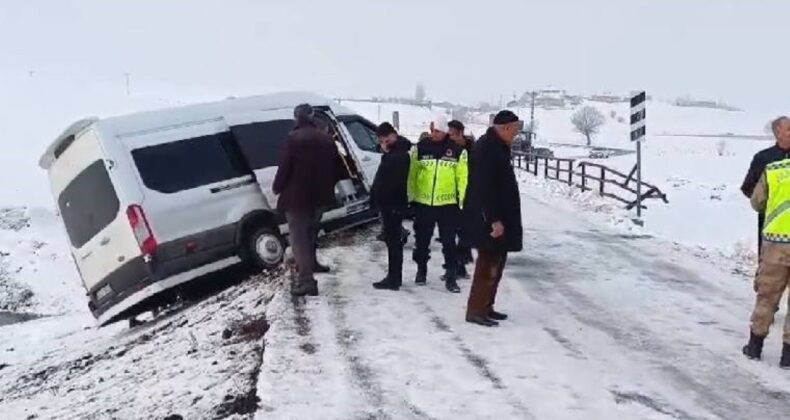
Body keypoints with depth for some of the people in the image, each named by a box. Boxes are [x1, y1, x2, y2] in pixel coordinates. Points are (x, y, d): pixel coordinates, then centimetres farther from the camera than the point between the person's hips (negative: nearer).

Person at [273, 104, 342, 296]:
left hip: (297, 196, -7)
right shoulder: (327, 138, 8)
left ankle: (306, 280, -12)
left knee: (298, 237, -4)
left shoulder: (294, 138, -14)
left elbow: (284, 168, -15)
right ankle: (311, 264, 42)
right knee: (310, 232, 26)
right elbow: (335, 168, 13)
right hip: (320, 195, 7)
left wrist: (277, 188, 1)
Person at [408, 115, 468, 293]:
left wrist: (464, 201, -3)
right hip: (423, 202, 2)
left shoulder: (457, 151, -2)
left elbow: (462, 178, 0)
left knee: (449, 242, 3)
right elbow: (411, 174, 5)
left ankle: (451, 276, 10)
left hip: (448, 203, -1)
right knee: (422, 240, 13)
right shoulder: (420, 148, 1)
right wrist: (410, 197, 3)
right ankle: (421, 270, 31)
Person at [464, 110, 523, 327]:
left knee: (495, 263, 15)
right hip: (488, 219, -10)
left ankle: (486, 307, 23)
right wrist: (494, 219, -25)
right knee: (489, 265, -6)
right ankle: (476, 311, 1)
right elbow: (484, 188, -24)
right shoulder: (487, 148, -18)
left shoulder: (496, 146, 15)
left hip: (499, 216, 10)